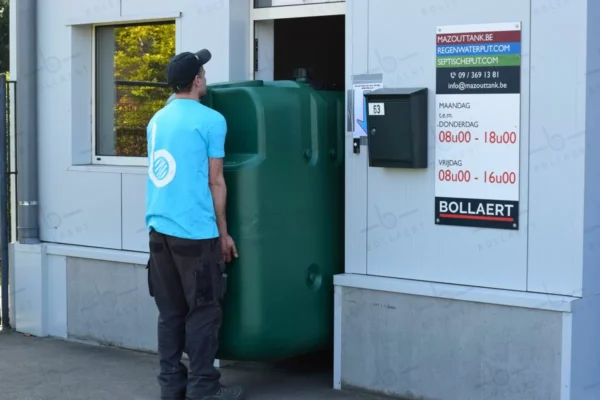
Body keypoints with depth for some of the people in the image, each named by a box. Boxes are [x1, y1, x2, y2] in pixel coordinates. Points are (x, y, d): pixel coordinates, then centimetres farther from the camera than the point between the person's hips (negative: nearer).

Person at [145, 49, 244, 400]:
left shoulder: (158, 119, 13)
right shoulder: (210, 120, -7)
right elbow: (215, 182, -6)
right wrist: (223, 233, 1)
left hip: (159, 229, 7)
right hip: (195, 232, -6)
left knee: (170, 311, 11)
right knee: (203, 311, 0)